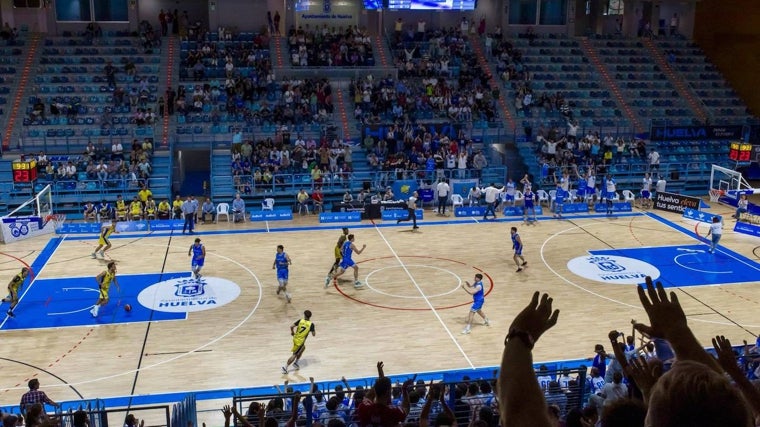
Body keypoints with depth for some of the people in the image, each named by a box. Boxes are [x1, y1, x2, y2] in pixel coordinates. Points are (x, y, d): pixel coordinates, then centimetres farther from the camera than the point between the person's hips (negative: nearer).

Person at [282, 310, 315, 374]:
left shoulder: (300, 321, -6)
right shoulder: (311, 324, -14)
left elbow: (291, 326, -11)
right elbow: (313, 334, -11)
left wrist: (292, 332, 8)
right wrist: (314, 331, 11)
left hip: (295, 338, 5)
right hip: (300, 341, -5)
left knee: (303, 347, 30)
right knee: (294, 355, 6)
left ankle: (296, 363, 32)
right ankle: (285, 367, 5)